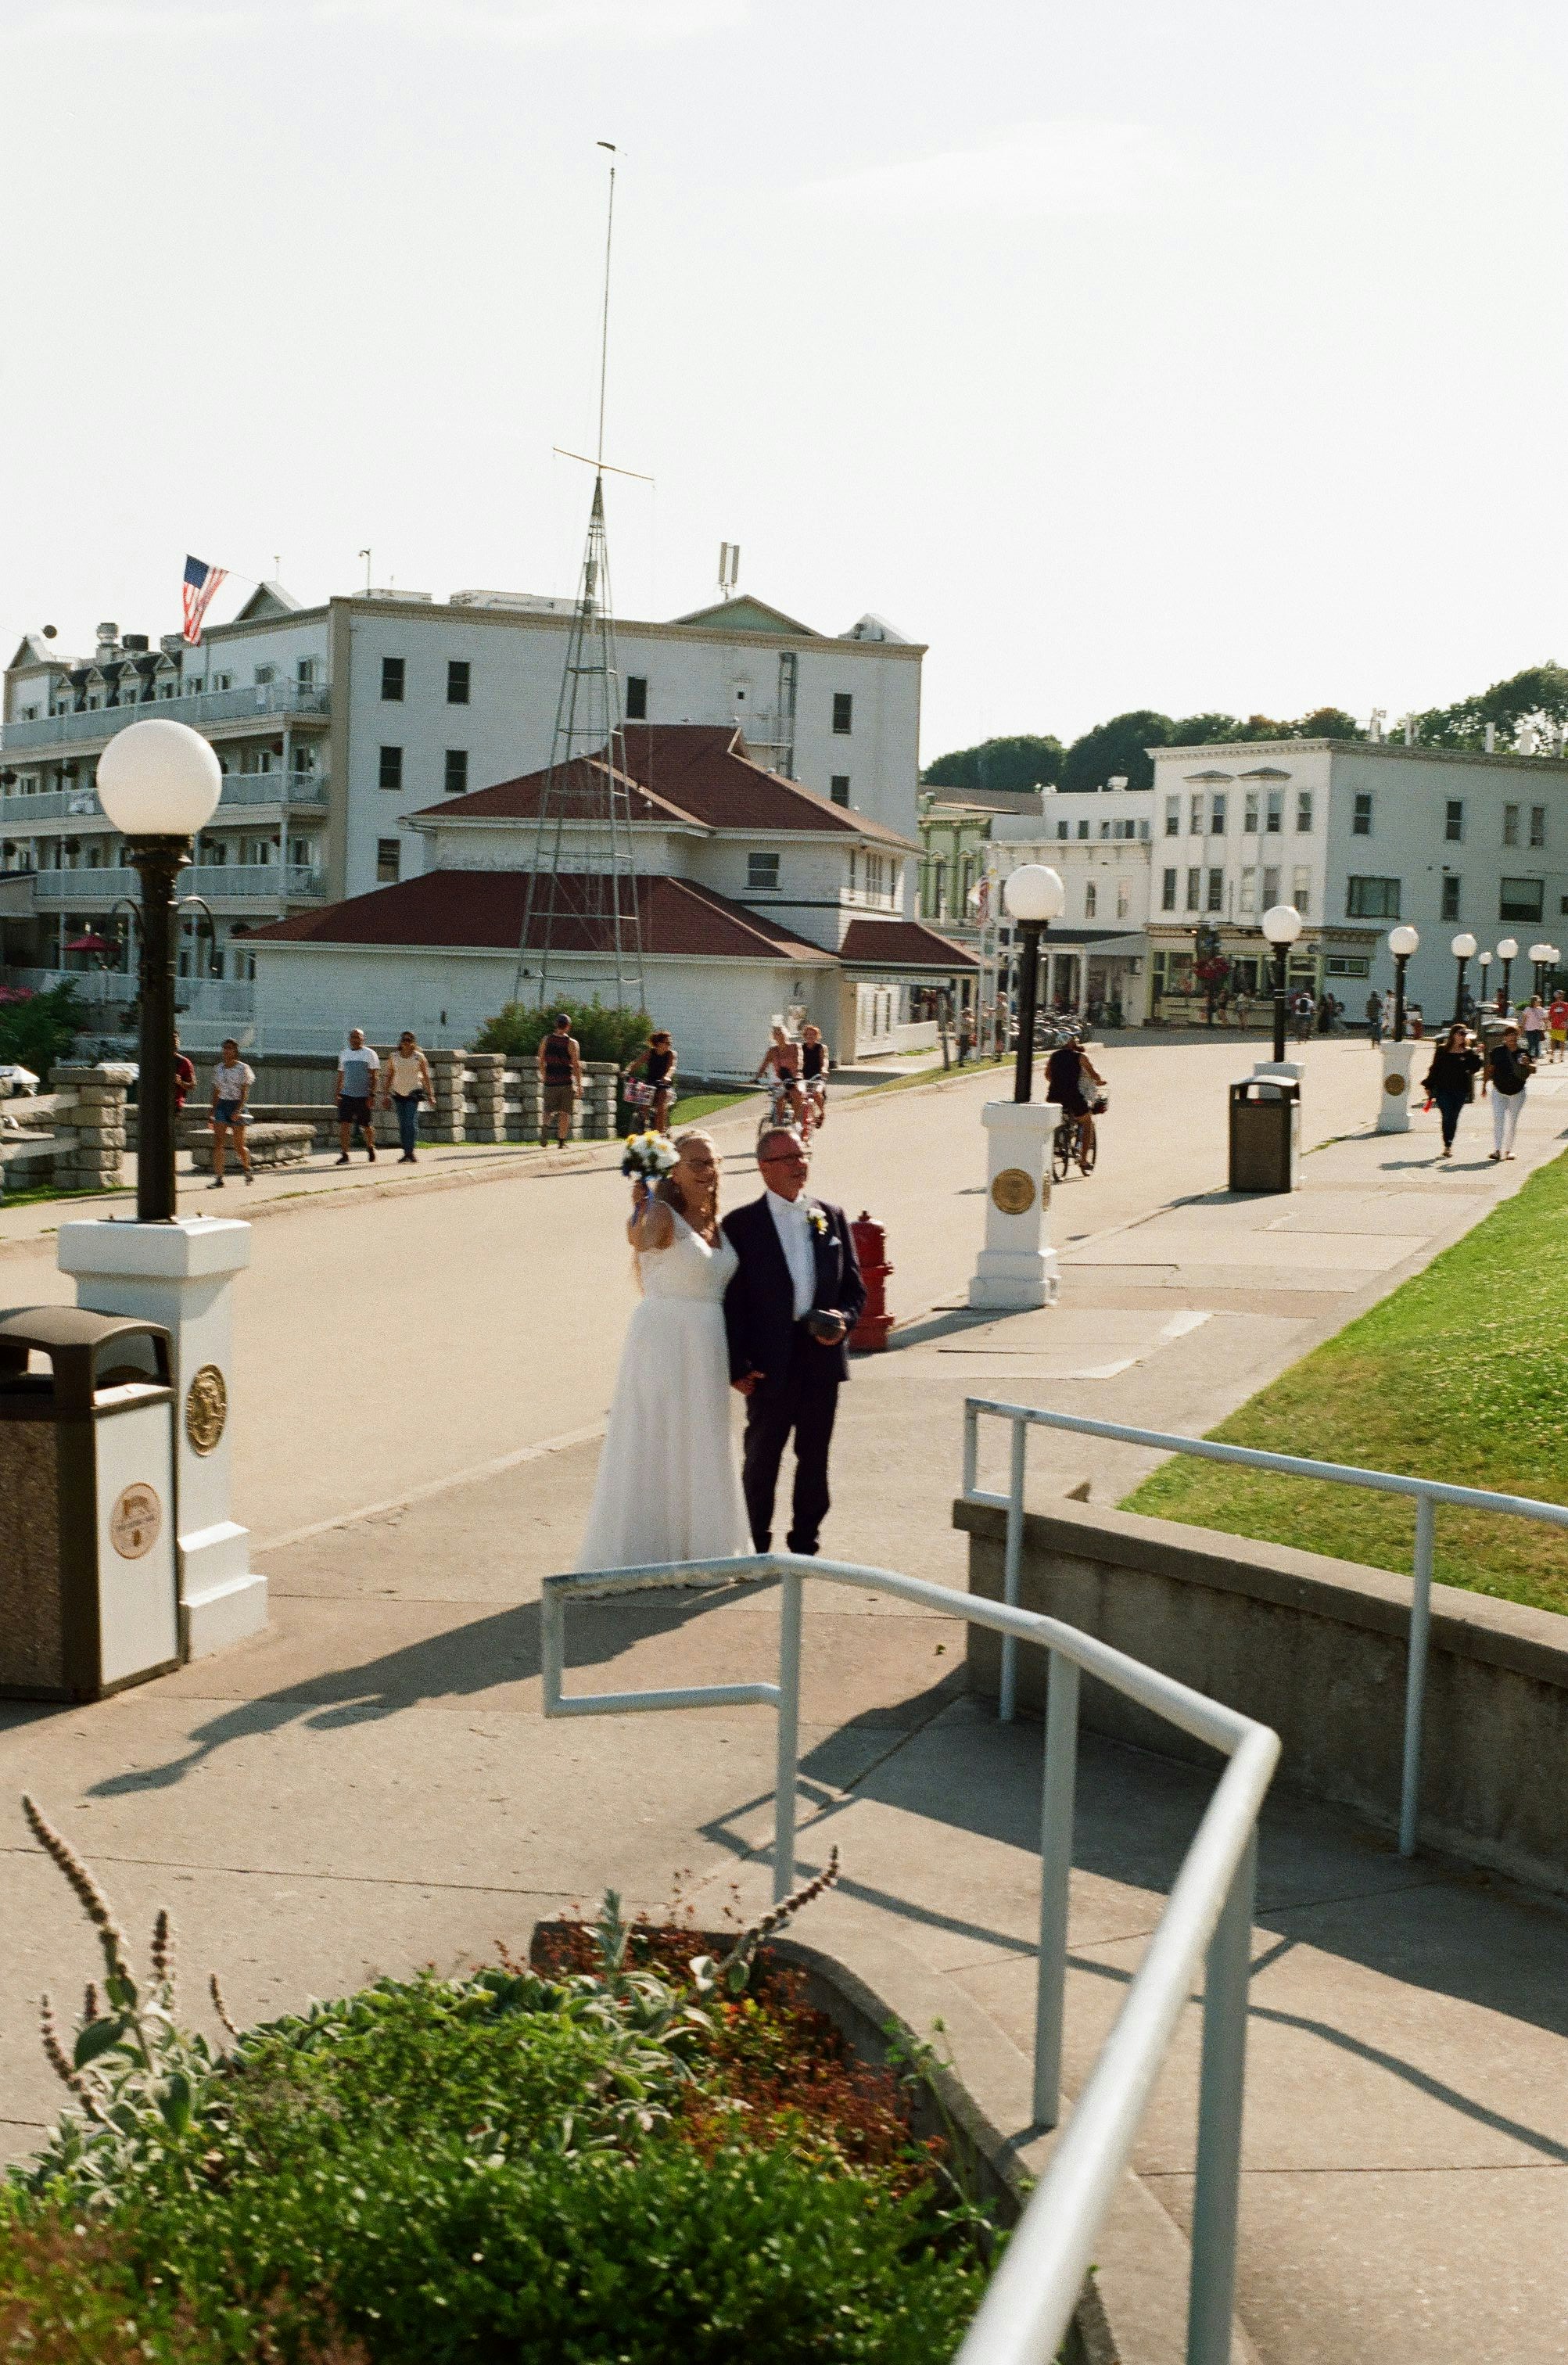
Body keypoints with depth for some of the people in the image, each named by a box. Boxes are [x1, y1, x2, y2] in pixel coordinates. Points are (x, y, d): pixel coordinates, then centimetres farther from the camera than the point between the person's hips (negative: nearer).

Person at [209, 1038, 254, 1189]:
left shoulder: (243, 1069, -4)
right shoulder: (218, 1069, 10)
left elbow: (245, 1092, -10)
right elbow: (216, 1092, 16)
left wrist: (238, 1110, -22)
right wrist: (213, 1113, 14)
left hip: (237, 1105, -4)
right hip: (221, 1106, 4)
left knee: (239, 1145, 3)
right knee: (218, 1142, -9)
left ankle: (246, 1168, 32)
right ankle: (218, 1177, -11)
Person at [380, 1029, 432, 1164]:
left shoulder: (419, 1057, 1)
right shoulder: (394, 1057, 7)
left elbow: (426, 1077, 3)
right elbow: (389, 1077, 10)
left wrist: (430, 1095, 0)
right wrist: (385, 1095, 6)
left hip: (414, 1092, -3)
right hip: (398, 1093, 3)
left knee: (411, 1122, -14)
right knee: (402, 1125, 4)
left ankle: (410, 1152, -14)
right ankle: (407, 1153, 9)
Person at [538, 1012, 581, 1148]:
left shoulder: (546, 1040, 3)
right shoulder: (572, 1043, -7)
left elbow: (541, 1062, 8)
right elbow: (576, 1066, -8)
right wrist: (579, 1086, -2)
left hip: (550, 1082, 2)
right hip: (566, 1083, -2)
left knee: (547, 1110, 10)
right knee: (564, 1113, 6)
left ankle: (544, 1125, -21)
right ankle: (562, 1141, 5)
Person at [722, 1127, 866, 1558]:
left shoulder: (831, 1217, 8)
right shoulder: (741, 1224, -4)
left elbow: (853, 1285, 12)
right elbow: (731, 1299, -5)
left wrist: (844, 1319, -9)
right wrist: (737, 1365, -10)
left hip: (822, 1356, 4)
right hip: (770, 1363, -3)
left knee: (814, 1458, 11)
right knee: (761, 1458, 6)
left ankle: (805, 1544, 23)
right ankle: (756, 1548, 18)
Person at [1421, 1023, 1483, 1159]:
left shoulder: (1468, 1052, 5)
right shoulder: (1442, 1050, 3)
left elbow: (1474, 1069, -2)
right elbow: (1434, 1069, 6)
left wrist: (1476, 1056, -15)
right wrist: (1428, 1086, 5)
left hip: (1460, 1090, 1)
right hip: (1443, 1089, -1)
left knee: (1453, 1118, 6)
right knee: (1446, 1117, -9)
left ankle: (1448, 1145, 15)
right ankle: (1447, 1146, -6)